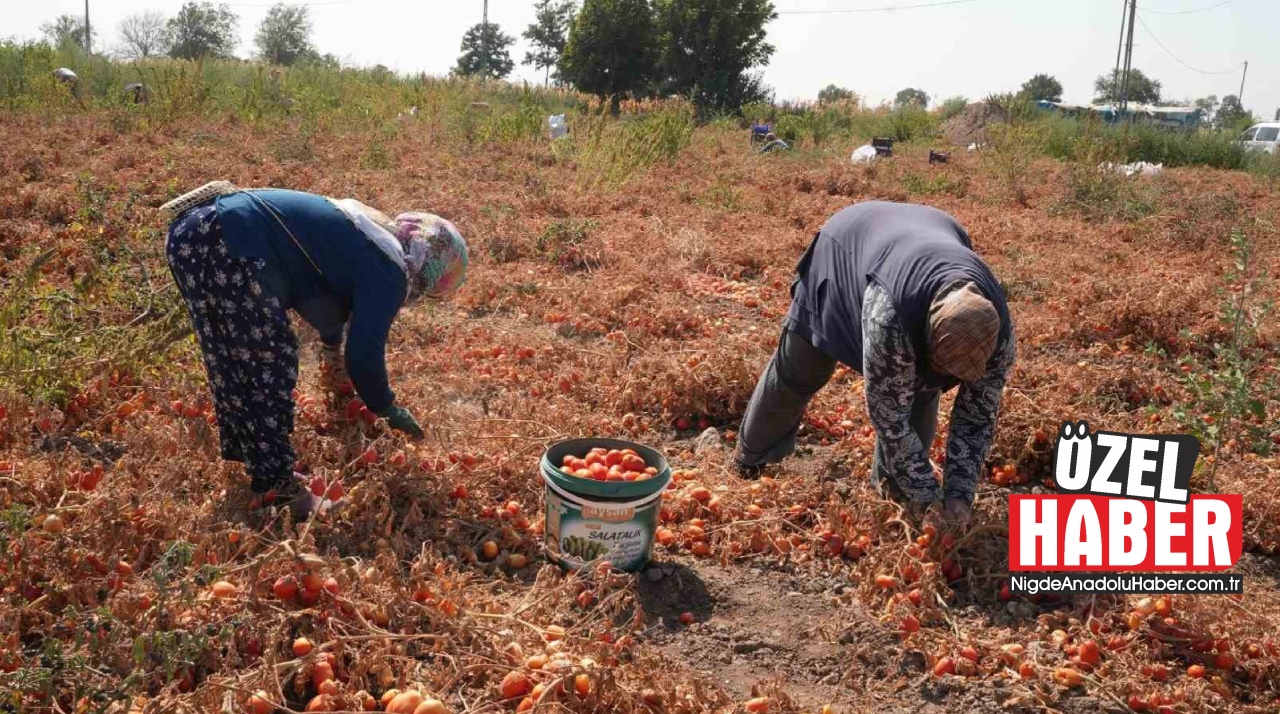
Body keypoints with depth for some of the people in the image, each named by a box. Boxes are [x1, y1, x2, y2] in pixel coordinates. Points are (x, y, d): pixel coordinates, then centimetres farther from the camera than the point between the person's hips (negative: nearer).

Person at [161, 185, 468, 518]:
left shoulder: (371, 239, 24)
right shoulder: (389, 272, -5)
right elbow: (364, 355, -6)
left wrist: (331, 348, 60)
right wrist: (389, 409, 11)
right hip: (227, 246, -11)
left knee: (235, 358, 22)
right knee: (269, 364, -2)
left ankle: (243, 448, 38)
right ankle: (276, 484, 7)